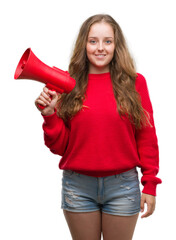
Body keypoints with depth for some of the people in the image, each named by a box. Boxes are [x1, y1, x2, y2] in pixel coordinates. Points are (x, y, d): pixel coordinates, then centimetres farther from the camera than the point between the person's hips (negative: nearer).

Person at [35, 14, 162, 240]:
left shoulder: (134, 82, -1)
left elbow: (147, 136, 1)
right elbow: (59, 146, 2)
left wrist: (150, 184, -1)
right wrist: (49, 114, -13)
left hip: (122, 185, 0)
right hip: (78, 185, 1)